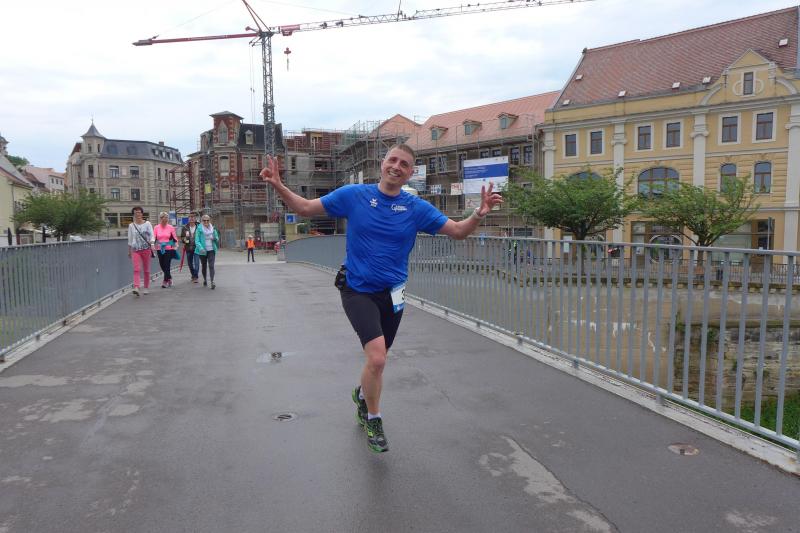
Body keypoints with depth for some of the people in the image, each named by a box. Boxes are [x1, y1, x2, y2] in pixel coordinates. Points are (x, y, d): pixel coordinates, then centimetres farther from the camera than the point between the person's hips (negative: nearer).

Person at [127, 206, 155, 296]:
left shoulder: (147, 224, 4)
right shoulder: (131, 226, 8)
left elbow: (152, 235, -2)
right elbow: (130, 239, 16)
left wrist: (152, 243, -21)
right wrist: (129, 251, 19)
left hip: (146, 249, 0)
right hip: (135, 250, 0)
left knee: (146, 269, 8)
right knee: (136, 269, -16)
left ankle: (146, 287, 20)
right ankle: (136, 287, -26)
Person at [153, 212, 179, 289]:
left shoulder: (170, 227, -1)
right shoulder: (156, 228, 2)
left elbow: (175, 238, 5)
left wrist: (176, 245, -9)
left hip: (169, 249, -3)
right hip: (160, 250, 3)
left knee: (167, 265, -5)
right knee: (162, 265, 10)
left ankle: (165, 281, 4)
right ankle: (169, 278, 32)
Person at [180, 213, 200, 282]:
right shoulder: (185, 228, 5)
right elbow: (182, 237, 13)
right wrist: (184, 239, -8)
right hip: (188, 248, 3)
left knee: (196, 263, -11)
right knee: (190, 263, 12)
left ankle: (195, 277, -8)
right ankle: (193, 275, 28)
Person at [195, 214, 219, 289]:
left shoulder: (213, 229, 5)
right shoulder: (199, 230, -5)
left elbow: (217, 239, 12)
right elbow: (197, 241, -10)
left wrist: (215, 238, -12)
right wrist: (201, 248, -26)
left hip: (211, 250, 1)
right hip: (203, 251, -1)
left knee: (211, 266, -12)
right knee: (204, 266, 13)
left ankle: (212, 282, -19)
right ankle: (205, 280, 34)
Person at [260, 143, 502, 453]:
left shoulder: (416, 208, -2)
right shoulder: (353, 196, -6)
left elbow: (457, 231, -1)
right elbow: (305, 208, -1)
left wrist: (479, 214, -20)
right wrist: (278, 187, -16)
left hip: (392, 294, 3)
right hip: (357, 291, -3)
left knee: (376, 360, 17)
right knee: (377, 357, -21)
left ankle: (362, 394, 52)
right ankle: (373, 420, 5)